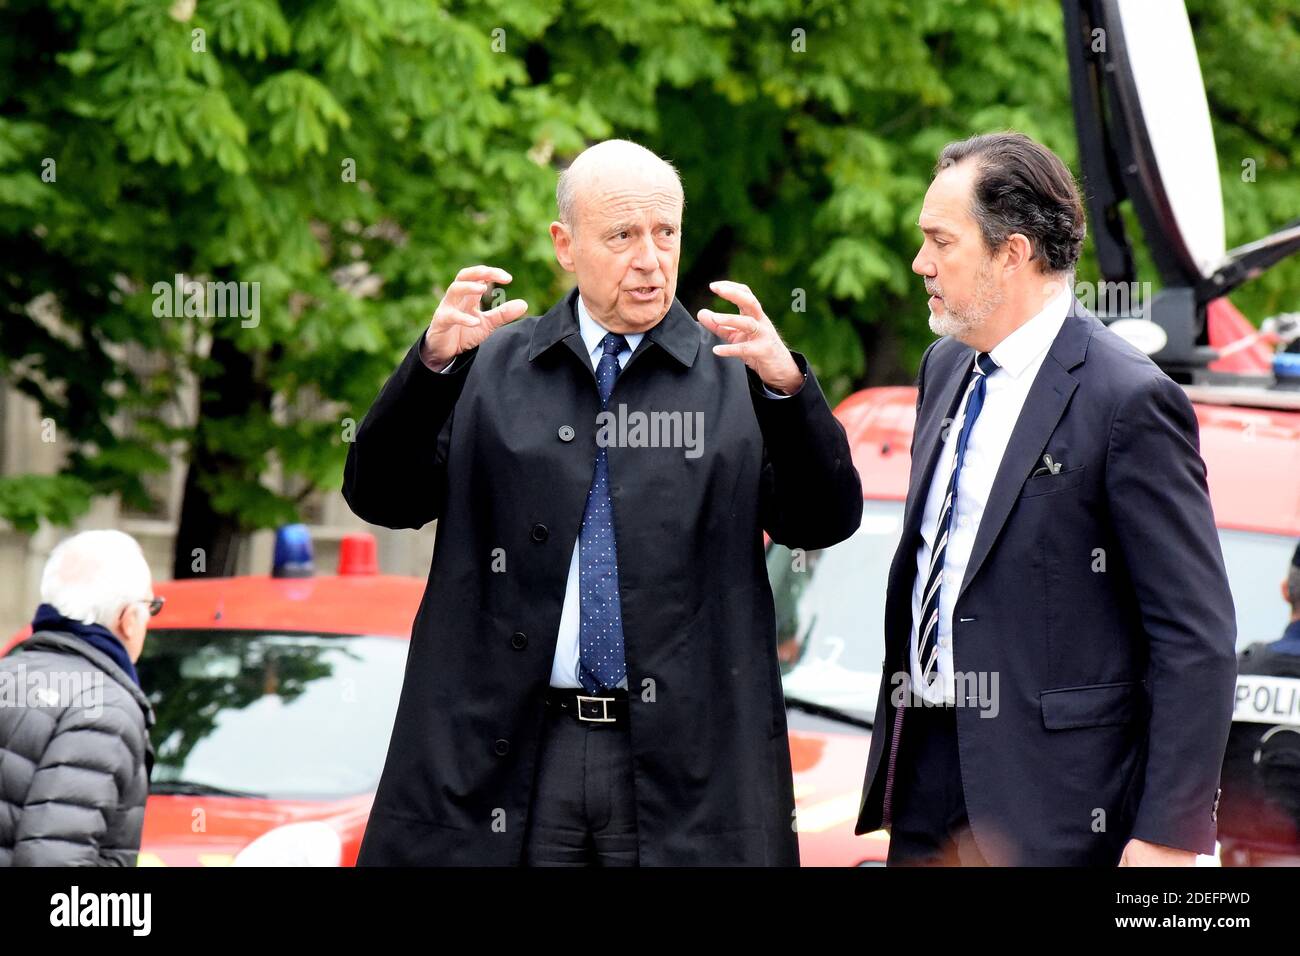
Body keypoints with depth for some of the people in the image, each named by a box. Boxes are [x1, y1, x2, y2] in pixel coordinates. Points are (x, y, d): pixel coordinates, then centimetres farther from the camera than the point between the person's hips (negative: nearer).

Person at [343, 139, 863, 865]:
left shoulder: (735, 372, 7)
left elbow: (826, 521, -3)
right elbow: (382, 497, 3)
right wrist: (433, 362, -12)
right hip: (506, 758, 1)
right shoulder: (492, 369, 12)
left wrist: (786, 385, -20)